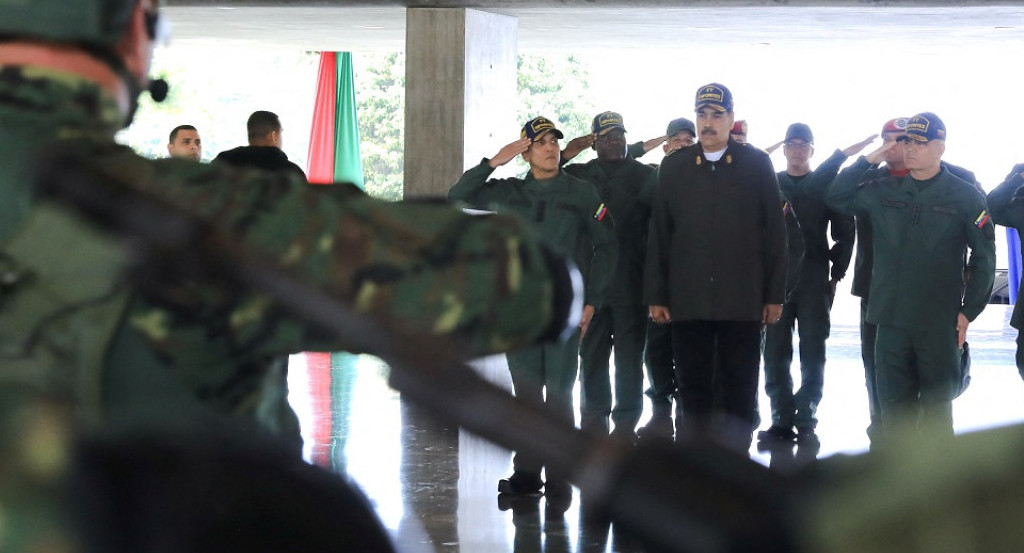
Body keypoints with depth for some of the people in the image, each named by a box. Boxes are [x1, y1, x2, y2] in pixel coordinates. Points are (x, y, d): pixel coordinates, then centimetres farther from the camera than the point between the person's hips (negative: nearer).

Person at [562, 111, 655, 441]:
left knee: (629, 354, 1)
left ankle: (626, 422, 6)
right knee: (591, 353, 7)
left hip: (631, 281, -2)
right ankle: (594, 417, 16)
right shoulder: (578, 176, 10)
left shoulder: (645, 176, 4)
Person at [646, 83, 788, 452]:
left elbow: (775, 232, 2)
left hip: (742, 301, -1)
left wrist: (775, 295, -1)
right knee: (692, 388, 4)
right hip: (688, 302, 2)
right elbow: (659, 235, 7)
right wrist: (656, 296, 3)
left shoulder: (757, 165, 3)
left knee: (738, 389, 3)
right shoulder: (674, 167, 9)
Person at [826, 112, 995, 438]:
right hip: (891, 320, 3)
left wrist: (969, 310, -4)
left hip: (939, 324, -3)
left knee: (937, 406, 6)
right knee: (894, 405, 6)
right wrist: (868, 161, 2)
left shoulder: (966, 197, 0)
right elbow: (835, 198, 10)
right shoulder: (883, 191, 9)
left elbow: (984, 258, 1)